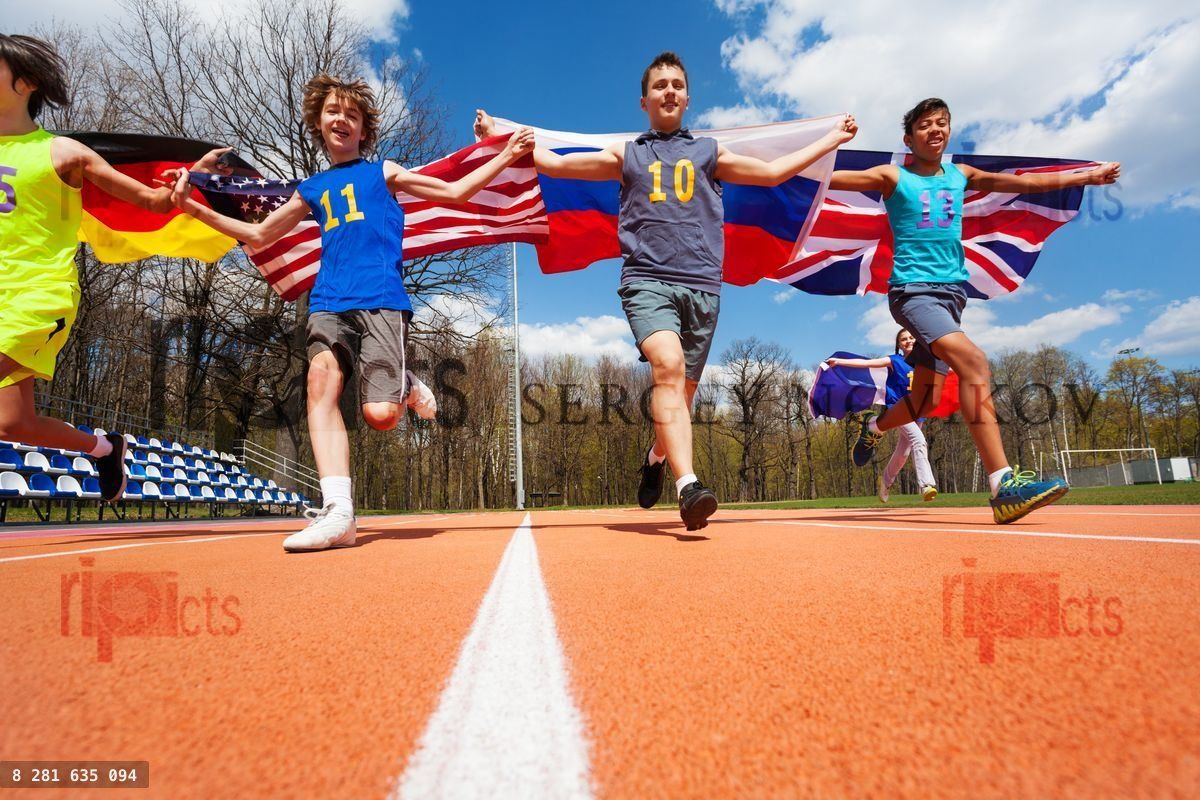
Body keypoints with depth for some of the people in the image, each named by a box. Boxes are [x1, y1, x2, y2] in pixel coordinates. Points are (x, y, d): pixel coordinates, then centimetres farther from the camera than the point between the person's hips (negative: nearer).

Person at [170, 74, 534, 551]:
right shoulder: (312, 189, 24)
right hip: (329, 303, 4)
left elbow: (454, 192, 14)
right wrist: (194, 209, 25)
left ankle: (407, 386, 19)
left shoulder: (382, 172, 16)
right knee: (321, 378, -25)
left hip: (380, 301, -4)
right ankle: (337, 512, -29)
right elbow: (258, 236, 32)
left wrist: (506, 156, 9)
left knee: (380, 415, -19)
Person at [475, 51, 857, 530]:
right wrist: (498, 135, 20)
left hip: (702, 284, 2)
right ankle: (688, 486, -33)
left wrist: (832, 140, 31)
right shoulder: (625, 154, 20)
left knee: (682, 390, 3)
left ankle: (655, 460, 31)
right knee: (668, 367, -27)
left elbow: (772, 172, 28)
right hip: (647, 280, -2)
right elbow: (554, 164, 23)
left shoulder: (709, 152, 23)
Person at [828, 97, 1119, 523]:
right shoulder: (893, 177, 3)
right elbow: (830, 177, -7)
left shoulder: (960, 176, 19)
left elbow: (1024, 182, 29)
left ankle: (873, 426, 36)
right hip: (912, 290, -6)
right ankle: (1004, 487, -32)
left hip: (951, 292, 6)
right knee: (973, 361, -29)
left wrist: (1087, 176, 32)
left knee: (925, 401, 3)